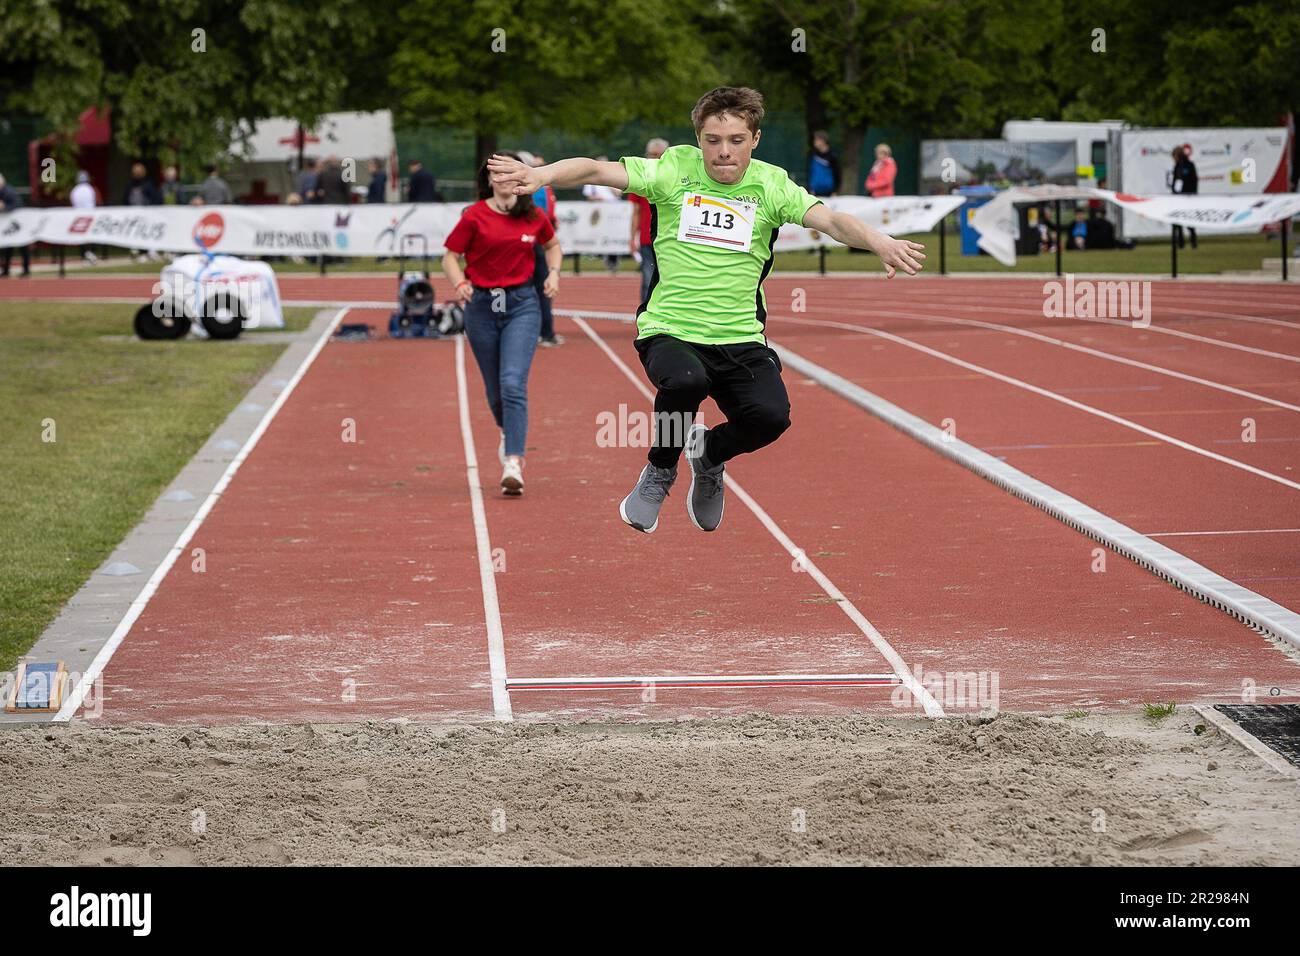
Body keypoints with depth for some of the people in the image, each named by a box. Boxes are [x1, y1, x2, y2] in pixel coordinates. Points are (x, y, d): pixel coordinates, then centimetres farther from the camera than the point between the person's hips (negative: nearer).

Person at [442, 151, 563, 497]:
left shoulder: (534, 217, 3)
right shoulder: (474, 216, -4)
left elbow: (552, 245, 22)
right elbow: (450, 257, 0)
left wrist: (553, 273, 5)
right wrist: (459, 283, -19)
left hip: (522, 304, -1)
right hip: (481, 305, 1)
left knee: (513, 383, -16)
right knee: (494, 387, 11)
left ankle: (513, 464, -22)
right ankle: (509, 433, 43)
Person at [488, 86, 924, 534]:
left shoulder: (771, 184, 4)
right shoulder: (675, 169, 0)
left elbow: (831, 220, -8)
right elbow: (596, 170, -8)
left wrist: (880, 242, -28)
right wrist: (541, 175, -27)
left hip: (741, 338, 2)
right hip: (669, 330, -2)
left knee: (771, 416, -24)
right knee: (686, 381, -36)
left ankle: (709, 453, 16)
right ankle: (660, 471, -1)